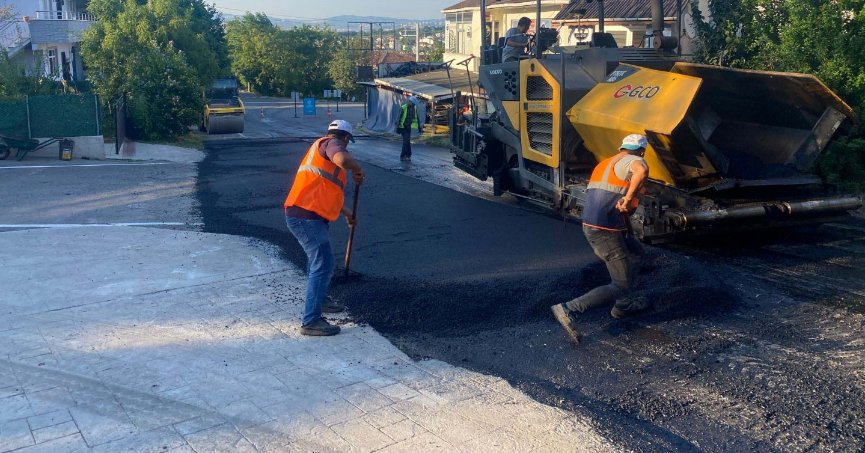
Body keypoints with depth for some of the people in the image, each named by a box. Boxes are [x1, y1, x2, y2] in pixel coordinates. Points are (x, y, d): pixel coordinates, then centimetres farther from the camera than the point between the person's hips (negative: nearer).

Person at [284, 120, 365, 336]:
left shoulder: (320, 147, 27)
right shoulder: (331, 143, -4)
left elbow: (327, 192, 37)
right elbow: (342, 159, -31)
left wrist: (347, 214, 47)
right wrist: (357, 170, -10)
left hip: (299, 214, 11)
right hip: (306, 216, -11)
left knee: (317, 259, 27)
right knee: (323, 264, -10)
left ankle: (319, 302, 44)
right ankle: (310, 321, -9)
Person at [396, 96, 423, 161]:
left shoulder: (414, 108, 0)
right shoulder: (403, 108, -17)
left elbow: (417, 118, 7)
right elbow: (399, 118, -17)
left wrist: (419, 128, 5)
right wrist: (397, 128, -19)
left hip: (409, 127, 6)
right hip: (403, 127, -6)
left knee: (406, 141, 4)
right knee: (407, 140, -14)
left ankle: (402, 156, 10)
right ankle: (408, 155, -8)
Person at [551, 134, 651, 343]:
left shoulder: (605, 164, 21)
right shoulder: (632, 161, -7)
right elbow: (642, 170, -34)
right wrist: (628, 198, -25)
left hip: (590, 226, 9)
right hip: (606, 232, -9)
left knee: (635, 252, 29)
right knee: (621, 286, -4)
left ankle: (621, 306, 32)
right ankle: (569, 310, -16)